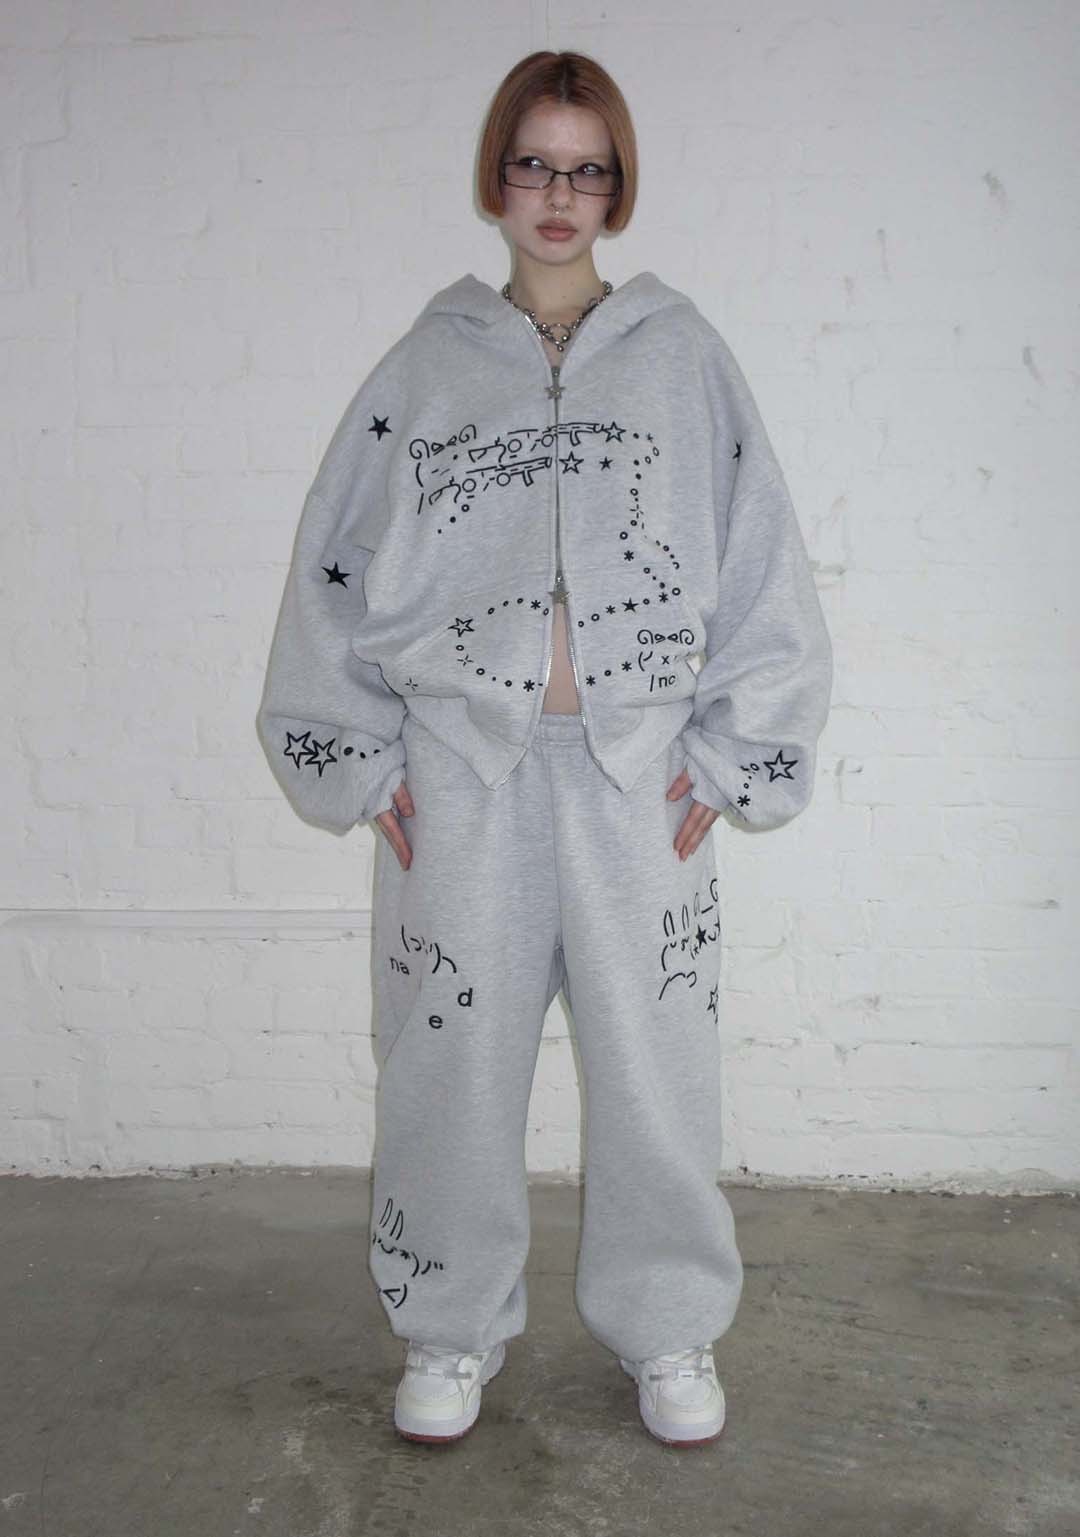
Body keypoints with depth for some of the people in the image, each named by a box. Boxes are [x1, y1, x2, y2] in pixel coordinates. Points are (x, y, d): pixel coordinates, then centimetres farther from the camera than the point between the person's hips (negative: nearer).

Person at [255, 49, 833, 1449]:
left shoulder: (683, 356, 7)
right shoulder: (426, 366, 8)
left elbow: (761, 565, 5)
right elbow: (337, 570, 8)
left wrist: (726, 755, -1)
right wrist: (360, 759, 2)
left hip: (638, 774, 0)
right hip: (461, 774, 1)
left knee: (655, 1063, 6)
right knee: (454, 1062, 7)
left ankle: (668, 1332, 28)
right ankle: (450, 1333, 28)